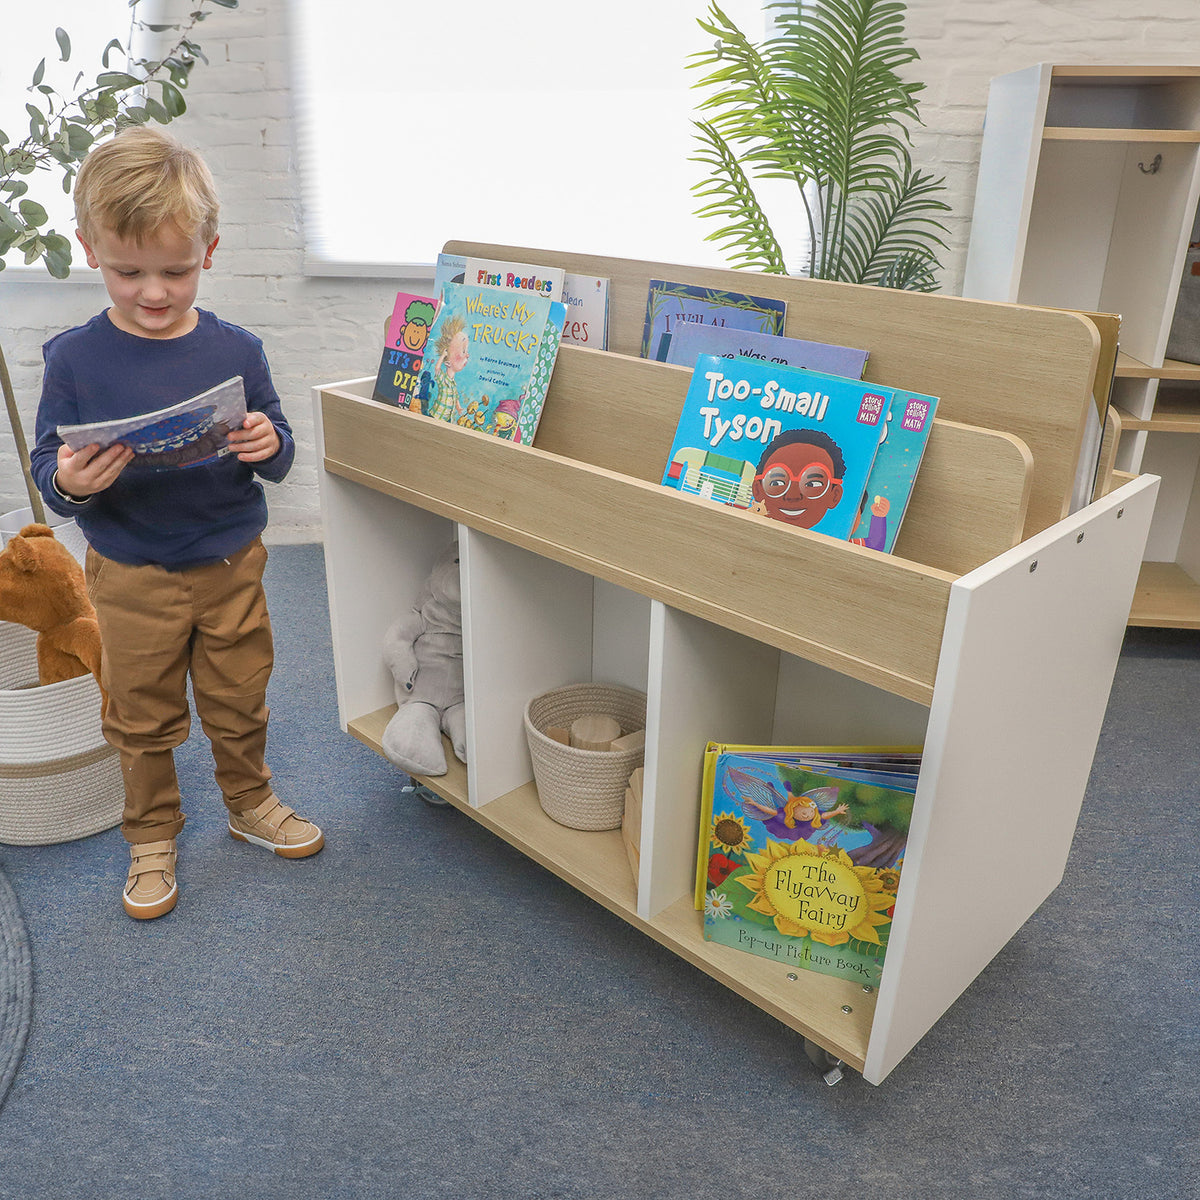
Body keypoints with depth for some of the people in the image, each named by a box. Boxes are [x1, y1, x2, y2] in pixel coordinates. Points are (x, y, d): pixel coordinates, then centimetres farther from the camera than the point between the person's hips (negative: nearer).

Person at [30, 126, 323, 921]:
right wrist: (68, 483, -29)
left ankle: (251, 803, 42)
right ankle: (152, 835, 37)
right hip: (133, 577, -1)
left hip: (232, 565, 1)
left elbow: (279, 459, -1)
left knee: (239, 703, 17)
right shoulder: (74, 358, -9)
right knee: (143, 717, 15)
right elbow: (47, 462, -6)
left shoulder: (236, 351, -5)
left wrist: (269, 446, -24)